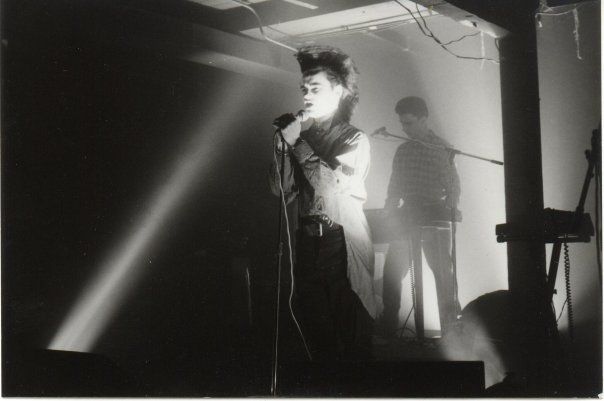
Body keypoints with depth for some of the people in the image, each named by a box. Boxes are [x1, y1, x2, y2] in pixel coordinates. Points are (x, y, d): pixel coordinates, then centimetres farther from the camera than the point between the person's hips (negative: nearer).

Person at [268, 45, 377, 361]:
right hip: (308, 245, 5)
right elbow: (282, 191, 6)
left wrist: (297, 143, -9)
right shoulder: (303, 137, 13)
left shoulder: (355, 139, 0)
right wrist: (283, 145, -4)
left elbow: (330, 184, -14)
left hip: (344, 244, -4)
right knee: (317, 337, 9)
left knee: (353, 340, -4)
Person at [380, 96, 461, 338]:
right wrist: (387, 214, 4)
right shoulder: (402, 152, 13)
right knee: (392, 270, 0)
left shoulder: (441, 148, -3)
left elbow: (453, 186, -5)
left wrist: (448, 211, -18)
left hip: (435, 215, -5)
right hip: (406, 215, 5)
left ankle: (451, 328, 7)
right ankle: (387, 328, 7)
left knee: (443, 271, -4)